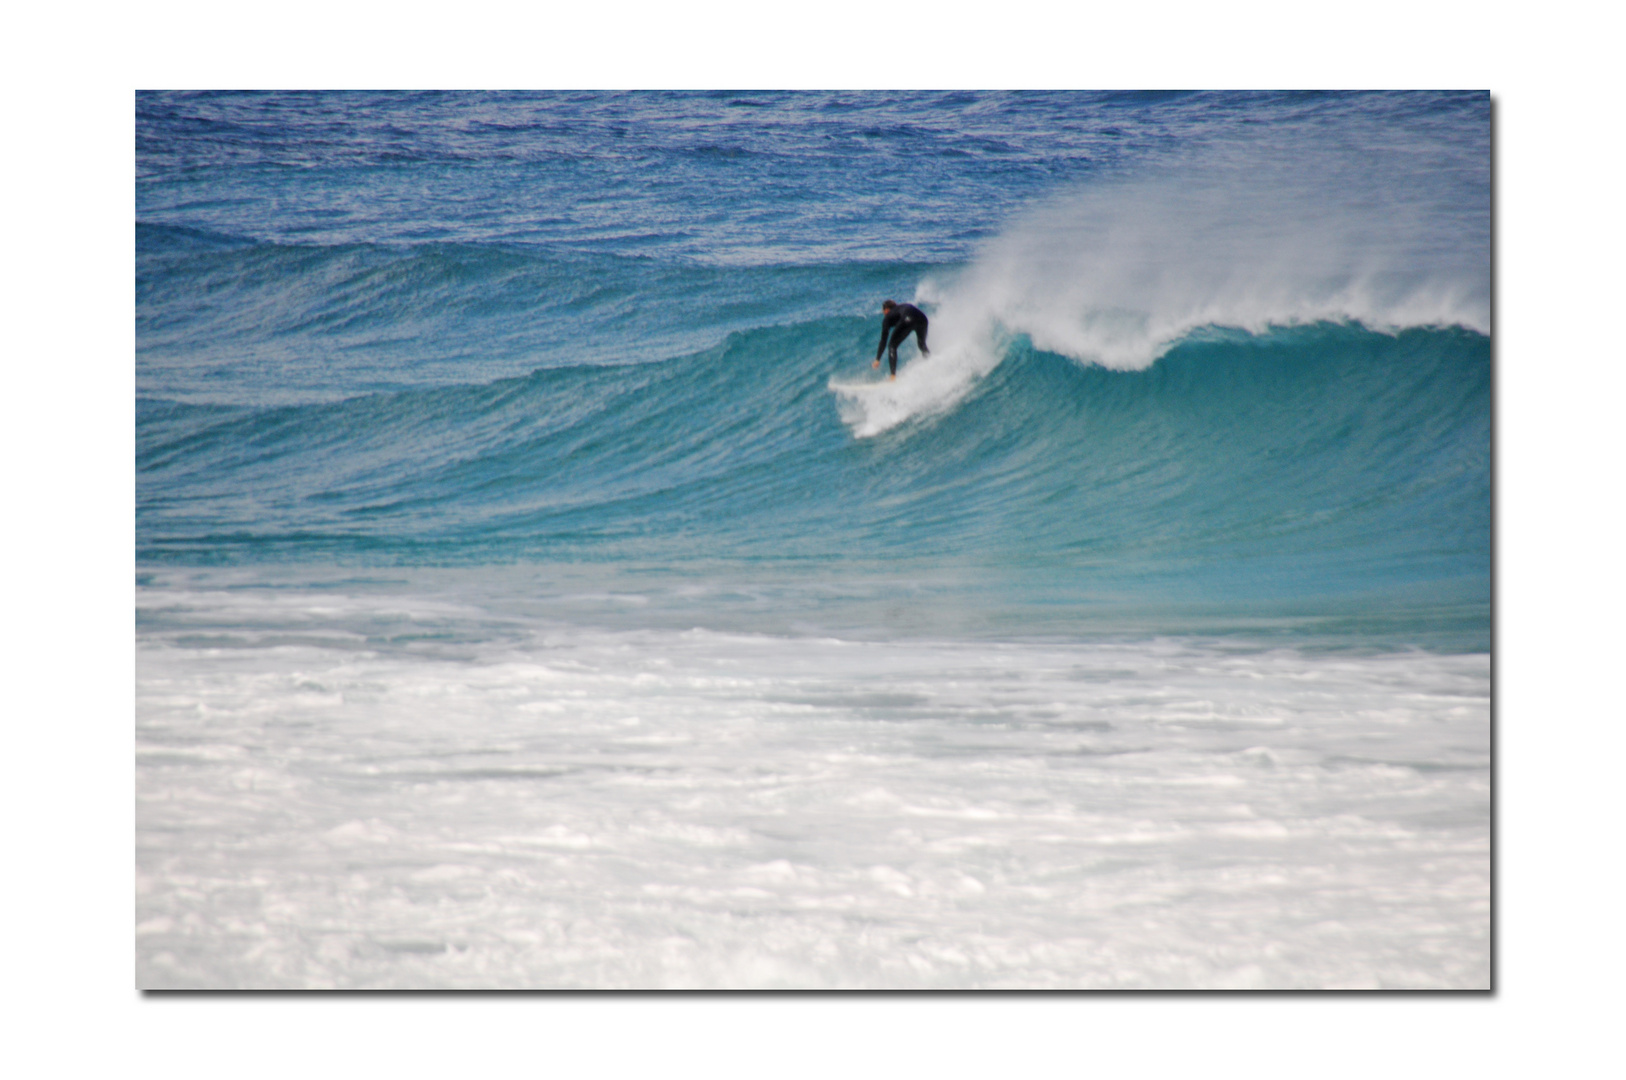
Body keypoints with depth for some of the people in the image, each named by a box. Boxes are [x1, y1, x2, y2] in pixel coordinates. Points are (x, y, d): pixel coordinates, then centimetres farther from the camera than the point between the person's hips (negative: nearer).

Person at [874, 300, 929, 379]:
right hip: (922, 318, 5)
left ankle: (893, 376, -1)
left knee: (892, 346, 9)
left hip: (908, 319, -5)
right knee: (922, 344, 30)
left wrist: (877, 360, 24)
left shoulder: (888, 316, 25)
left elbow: (883, 340, 21)